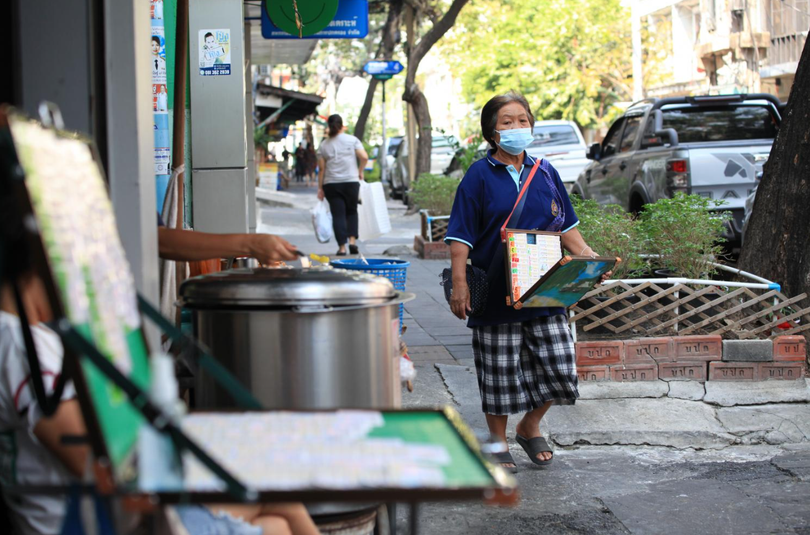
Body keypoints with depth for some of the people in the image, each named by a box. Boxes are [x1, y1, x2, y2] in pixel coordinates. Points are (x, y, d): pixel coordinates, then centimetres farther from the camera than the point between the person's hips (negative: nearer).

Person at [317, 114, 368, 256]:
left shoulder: (323, 145, 5)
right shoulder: (352, 140, 2)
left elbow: (321, 168, 2)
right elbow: (364, 157, -8)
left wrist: (320, 187, 6)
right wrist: (360, 171, 8)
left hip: (331, 184, 0)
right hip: (351, 182, 0)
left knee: (338, 215, 2)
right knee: (351, 211, 16)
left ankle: (342, 247, -5)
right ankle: (352, 240, 1)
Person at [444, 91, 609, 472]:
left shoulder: (544, 173, 8)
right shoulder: (479, 176, -4)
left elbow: (566, 226, 15)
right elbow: (461, 236, -7)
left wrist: (589, 258, 0)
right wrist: (459, 283, -16)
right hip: (496, 293, -3)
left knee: (557, 365, 2)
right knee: (500, 370, 5)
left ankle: (530, 427, 25)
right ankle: (498, 441, 23)